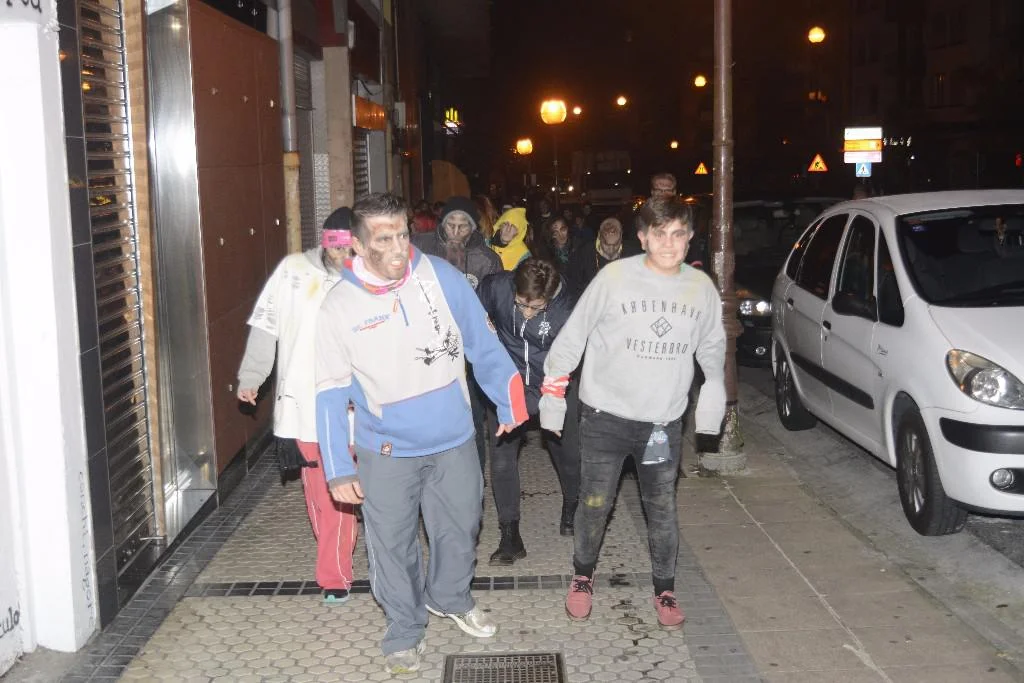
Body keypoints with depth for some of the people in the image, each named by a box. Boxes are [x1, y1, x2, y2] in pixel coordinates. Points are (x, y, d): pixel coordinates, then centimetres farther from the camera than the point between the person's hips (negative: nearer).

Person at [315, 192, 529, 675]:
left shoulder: (441, 276, -11)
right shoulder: (339, 305, -12)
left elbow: (483, 344, -2)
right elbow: (331, 392, -10)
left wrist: (509, 401, 0)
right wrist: (339, 469, -13)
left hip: (454, 440, 2)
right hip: (387, 450, -1)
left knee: (460, 529, 19)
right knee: (392, 545, 9)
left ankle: (450, 598, 47)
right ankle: (404, 631, 33)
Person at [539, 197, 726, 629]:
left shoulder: (701, 287, -1)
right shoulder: (614, 277, -12)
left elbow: (712, 347, 17)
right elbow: (573, 335, -4)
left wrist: (713, 398, 21)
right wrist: (552, 390, -2)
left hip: (664, 420, 2)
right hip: (605, 416, -2)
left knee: (662, 509, 10)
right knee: (594, 504, 7)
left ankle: (665, 588, 30)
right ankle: (582, 576, 32)